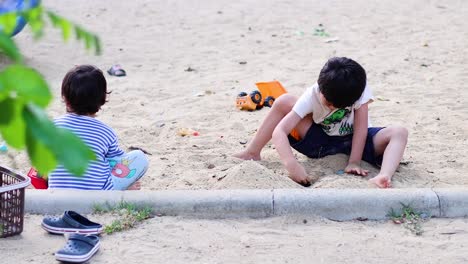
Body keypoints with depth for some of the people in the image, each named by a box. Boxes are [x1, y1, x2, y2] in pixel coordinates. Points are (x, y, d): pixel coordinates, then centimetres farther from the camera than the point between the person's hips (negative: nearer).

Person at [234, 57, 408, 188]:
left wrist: (354, 162, -30)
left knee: (399, 133, -26)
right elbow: (279, 131, -33)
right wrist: (291, 164, -48)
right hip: (320, 140, 0)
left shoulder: (359, 90, -26)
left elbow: (361, 127, -22)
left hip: (353, 141, 0)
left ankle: (383, 177, -54)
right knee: (284, 102, -19)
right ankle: (252, 154, -8)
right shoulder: (312, 96, -26)